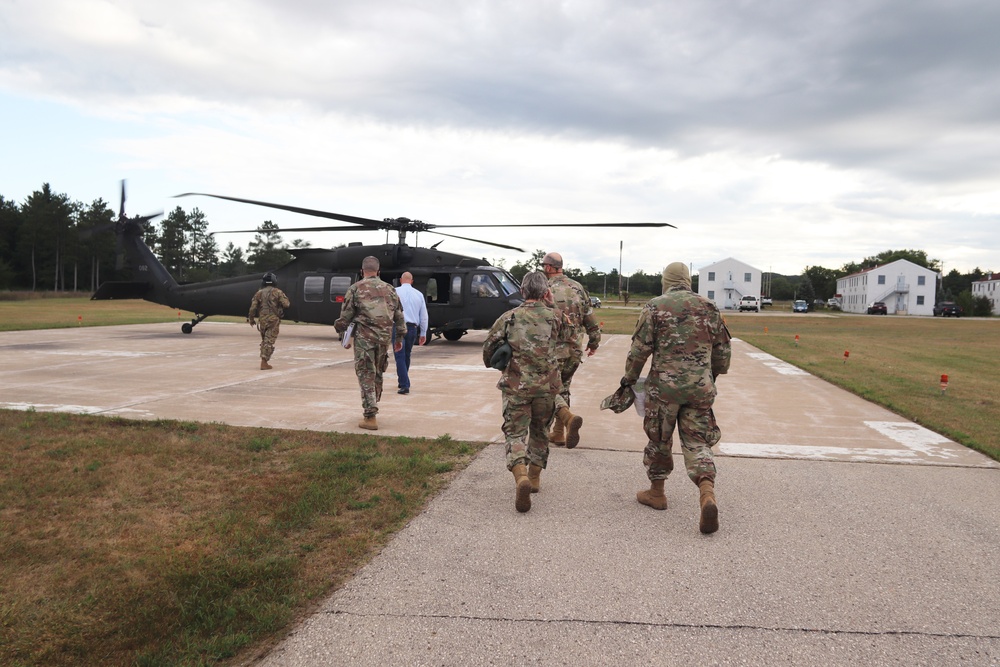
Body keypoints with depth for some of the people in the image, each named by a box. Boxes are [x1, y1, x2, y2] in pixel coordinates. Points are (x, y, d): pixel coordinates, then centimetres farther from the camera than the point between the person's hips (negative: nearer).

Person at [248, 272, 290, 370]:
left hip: (262, 319, 4)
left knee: (264, 340, 18)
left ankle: (264, 361, 20)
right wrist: (284, 298, 11)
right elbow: (286, 304, -10)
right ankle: (264, 362, -10)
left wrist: (251, 319, 13)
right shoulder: (277, 292, -3)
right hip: (273, 320, -4)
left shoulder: (259, 293, 6)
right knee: (269, 341, -3)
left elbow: (253, 307, 2)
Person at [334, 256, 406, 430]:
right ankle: (372, 409, 28)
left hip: (364, 337, -4)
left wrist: (340, 328, 18)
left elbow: (346, 315, -1)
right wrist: (400, 338, 18)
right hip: (384, 337, 4)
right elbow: (399, 315, 11)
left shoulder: (355, 289, -1)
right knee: (377, 375, 18)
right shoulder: (389, 288, 10)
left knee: (366, 376, -1)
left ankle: (370, 418, -4)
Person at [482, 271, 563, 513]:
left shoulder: (509, 318, -3)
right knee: (540, 431, 19)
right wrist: (550, 304, 19)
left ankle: (521, 476, -22)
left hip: (515, 386, -2)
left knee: (515, 432, 1)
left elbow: (488, 347, 3)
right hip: (546, 386, 2)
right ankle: (535, 476, 31)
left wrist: (493, 364, 22)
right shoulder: (553, 316, 0)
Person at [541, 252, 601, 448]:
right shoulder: (579, 288, 6)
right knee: (563, 388, 19)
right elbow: (591, 320, 9)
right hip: (575, 350, 5)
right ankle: (558, 433, 21)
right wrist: (594, 342, 21)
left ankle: (569, 418, -23)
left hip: (554, 349, -5)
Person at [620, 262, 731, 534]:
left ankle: (656, 493, 28)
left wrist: (630, 378, 10)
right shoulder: (709, 308, 9)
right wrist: (713, 375, 30)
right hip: (701, 388, 3)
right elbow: (723, 352, 13)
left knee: (659, 439, 15)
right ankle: (708, 496, -14)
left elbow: (640, 349, -5)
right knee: (697, 444, 6)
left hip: (664, 386, -2)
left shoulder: (654, 307, -2)